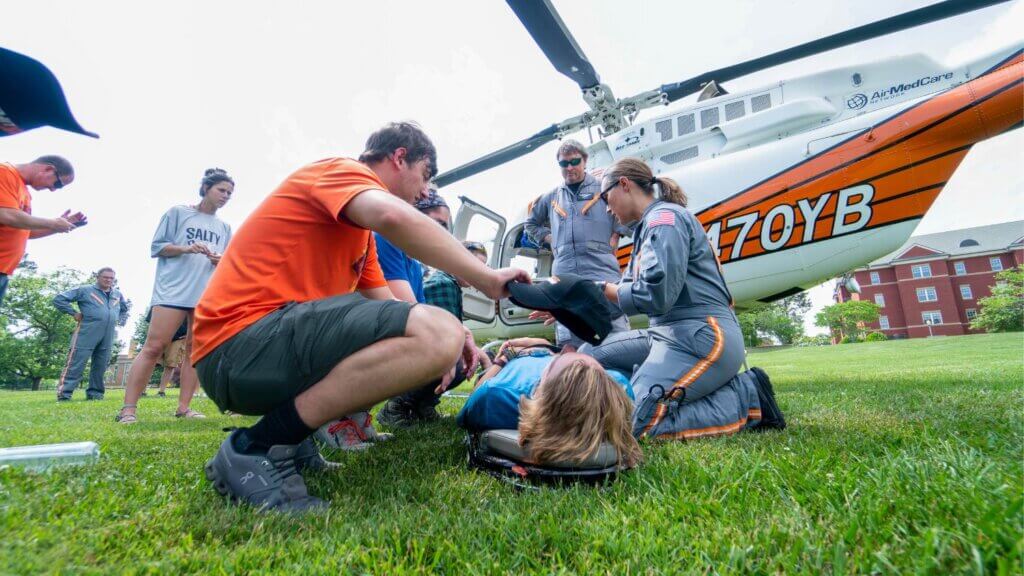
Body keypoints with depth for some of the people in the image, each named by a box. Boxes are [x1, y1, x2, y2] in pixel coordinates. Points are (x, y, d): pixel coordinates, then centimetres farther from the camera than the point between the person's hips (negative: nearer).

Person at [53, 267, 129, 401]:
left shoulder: (118, 294, 17)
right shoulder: (85, 290, 2)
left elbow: (126, 308, 35)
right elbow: (59, 299, 1)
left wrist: (120, 321, 21)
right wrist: (74, 313, -3)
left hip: (108, 337, 5)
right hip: (87, 334, -5)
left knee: (100, 366, 8)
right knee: (76, 364, -7)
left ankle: (95, 393, 15)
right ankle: (64, 394, -3)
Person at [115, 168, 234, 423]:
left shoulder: (225, 228, 18)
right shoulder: (178, 213, 7)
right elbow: (156, 247, 4)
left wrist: (221, 261, -2)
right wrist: (186, 249, -13)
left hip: (208, 295, 4)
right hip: (172, 290, -4)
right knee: (153, 347, -9)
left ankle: (184, 407, 7)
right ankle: (128, 409, -3)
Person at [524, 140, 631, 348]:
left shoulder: (602, 187, 10)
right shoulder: (551, 197, 21)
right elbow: (531, 223, 34)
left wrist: (616, 234, 0)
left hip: (601, 269, -3)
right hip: (564, 273, 4)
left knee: (615, 331, -10)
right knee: (569, 342, 3)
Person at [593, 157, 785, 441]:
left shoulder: (664, 217, -9)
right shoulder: (649, 225, 19)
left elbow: (657, 294, -22)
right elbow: (630, 289, 18)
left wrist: (601, 289, -7)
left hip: (702, 337, -10)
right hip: (672, 335, 10)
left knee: (636, 424, -19)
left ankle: (746, 399, -2)